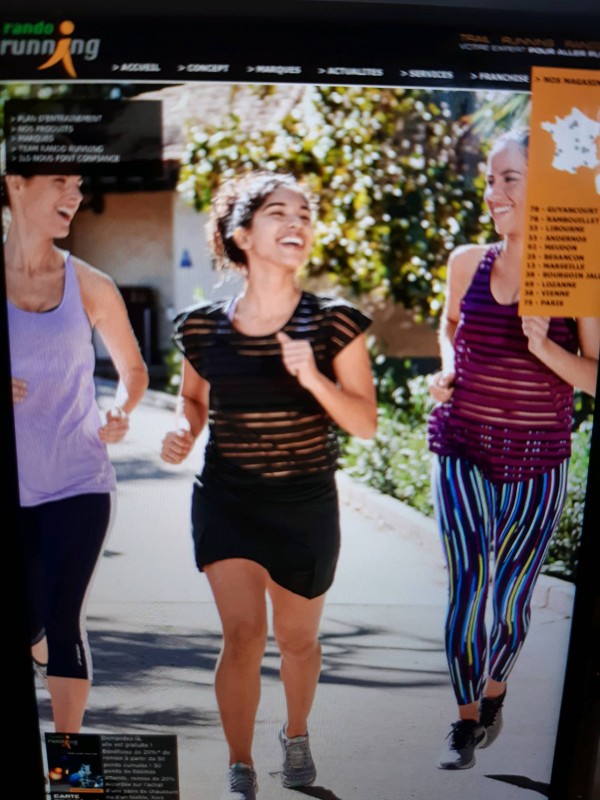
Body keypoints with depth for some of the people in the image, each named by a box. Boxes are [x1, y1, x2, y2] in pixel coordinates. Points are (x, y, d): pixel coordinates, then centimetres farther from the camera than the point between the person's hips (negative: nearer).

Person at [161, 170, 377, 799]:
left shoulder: (333, 323, -9)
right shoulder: (202, 327, -4)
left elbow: (365, 424, -9)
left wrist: (312, 377, -25)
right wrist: (183, 431, -8)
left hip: (307, 505, 1)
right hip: (225, 501, 0)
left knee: (297, 640, 17)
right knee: (243, 635, -10)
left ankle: (296, 736, 47)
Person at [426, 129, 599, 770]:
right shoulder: (467, 263, 0)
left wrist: (546, 348, -21)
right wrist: (447, 371, 1)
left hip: (538, 463, 0)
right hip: (463, 451, 1)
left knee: (512, 590, 13)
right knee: (467, 582, -6)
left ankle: (494, 691, 40)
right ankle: (466, 718, 15)